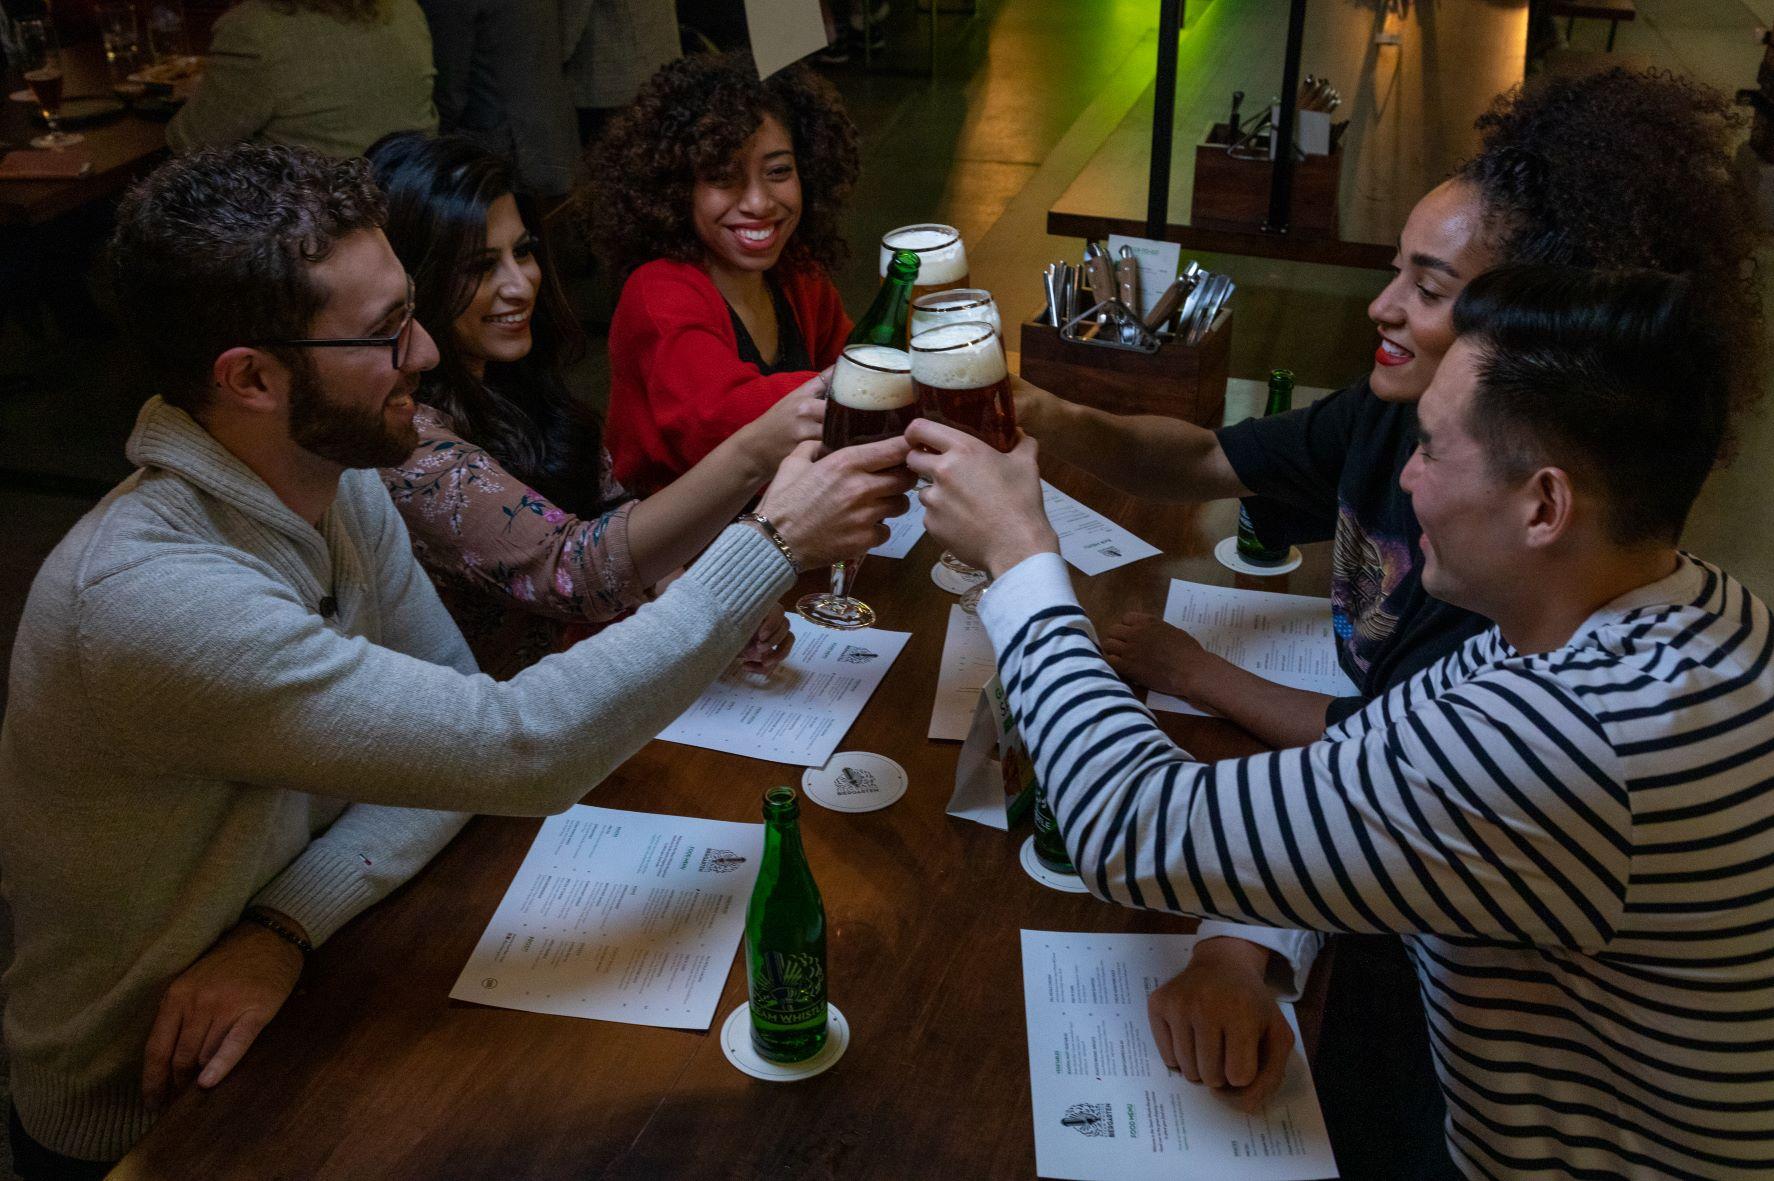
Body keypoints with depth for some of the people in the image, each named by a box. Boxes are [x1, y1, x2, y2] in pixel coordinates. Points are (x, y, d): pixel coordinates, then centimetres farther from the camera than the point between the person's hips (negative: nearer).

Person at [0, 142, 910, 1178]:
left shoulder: (343, 488, -7)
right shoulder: (145, 599, -35)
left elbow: (453, 739, -6)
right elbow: (523, 750, -37)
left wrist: (284, 926, -22)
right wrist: (773, 543, -30)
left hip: (290, 985, 6)